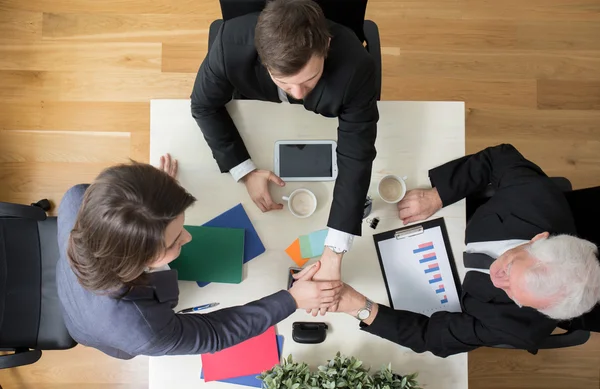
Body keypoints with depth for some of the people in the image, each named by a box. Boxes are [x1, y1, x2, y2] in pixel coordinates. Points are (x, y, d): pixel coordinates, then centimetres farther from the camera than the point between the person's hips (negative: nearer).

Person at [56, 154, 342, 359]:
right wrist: (292, 300, -28)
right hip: (113, 339, -2)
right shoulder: (138, 332, -52)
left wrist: (157, 193, 4)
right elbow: (213, 335, -31)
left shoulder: (77, 200, -39)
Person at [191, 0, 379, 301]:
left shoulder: (355, 66, -45)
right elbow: (204, 106, -23)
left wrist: (333, 254, -43)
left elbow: (355, 157, -40)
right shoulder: (231, 44, -42)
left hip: (324, 121, 0)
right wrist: (246, 171, -32)